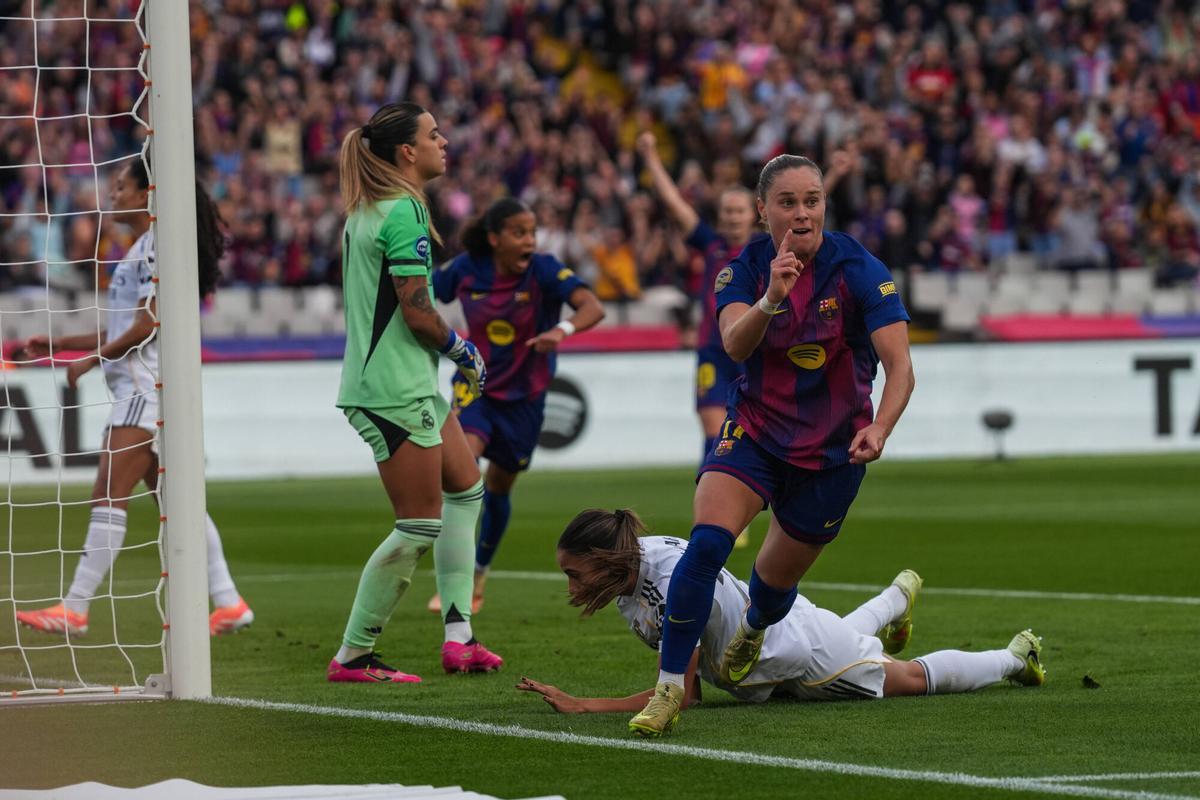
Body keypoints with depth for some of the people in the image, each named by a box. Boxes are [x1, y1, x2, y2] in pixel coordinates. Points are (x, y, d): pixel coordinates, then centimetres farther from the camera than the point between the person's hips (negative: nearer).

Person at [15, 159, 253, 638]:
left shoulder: (157, 245, -11)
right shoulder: (143, 247, 20)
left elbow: (146, 325, -17)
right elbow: (126, 329, 23)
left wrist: (92, 359, -9)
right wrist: (59, 344, 21)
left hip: (148, 387, -10)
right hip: (140, 387, 10)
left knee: (108, 496, -11)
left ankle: (75, 609, -13)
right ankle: (228, 603, 8)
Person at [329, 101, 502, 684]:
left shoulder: (366, 209, 12)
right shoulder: (403, 212, -17)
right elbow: (416, 312, -21)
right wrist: (463, 351, -4)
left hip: (415, 383, 10)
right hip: (396, 390, -10)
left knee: (465, 487, 19)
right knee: (419, 527, -5)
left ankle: (458, 636, 17)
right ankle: (352, 657, 1)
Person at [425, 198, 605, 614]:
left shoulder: (544, 270, -19)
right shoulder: (466, 271, -13)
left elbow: (592, 307, -34)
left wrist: (563, 329, -52)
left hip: (524, 395, 0)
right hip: (476, 387, 0)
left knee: (499, 487, 13)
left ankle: (478, 577, 37)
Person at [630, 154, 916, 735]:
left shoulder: (860, 271, -16)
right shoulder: (745, 270, -10)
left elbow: (900, 366, -23)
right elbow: (734, 344, -28)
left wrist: (879, 429, -41)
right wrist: (770, 299, -48)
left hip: (832, 449, 0)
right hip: (754, 431, 0)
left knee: (776, 579, 13)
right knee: (707, 541, -26)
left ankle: (751, 632, 53)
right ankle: (668, 690, -19)